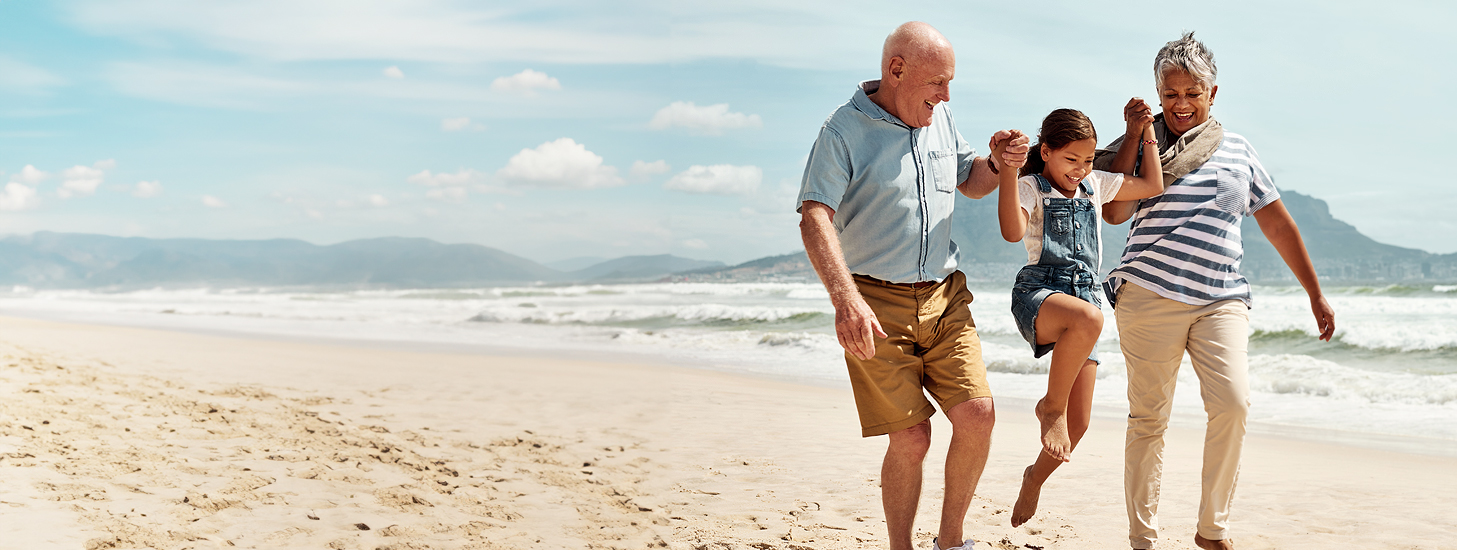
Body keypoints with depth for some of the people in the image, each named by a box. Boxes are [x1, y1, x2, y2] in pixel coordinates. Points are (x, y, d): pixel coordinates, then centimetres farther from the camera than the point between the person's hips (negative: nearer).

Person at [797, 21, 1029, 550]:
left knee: (977, 417, -6)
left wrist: (998, 164, 0)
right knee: (911, 437, -7)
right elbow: (815, 217, -22)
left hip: (945, 297, 5)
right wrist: (846, 298, -36)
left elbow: (970, 183, 25)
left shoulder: (939, 117, 9)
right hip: (875, 303, -5)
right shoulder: (845, 130, -10)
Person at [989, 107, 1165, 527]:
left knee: (1078, 423, 2)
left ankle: (1036, 477, 34)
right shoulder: (1030, 188, -1)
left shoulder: (1095, 185, 17)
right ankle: (1050, 405, -19)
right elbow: (1013, 232, -21)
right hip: (1037, 294, -6)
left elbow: (1152, 186, 21)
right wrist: (1007, 171, -29)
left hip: (1084, 298, 6)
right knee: (1088, 318, -43)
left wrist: (1146, 134, 18)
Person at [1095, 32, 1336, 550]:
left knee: (1233, 401, -17)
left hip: (1221, 300, 2)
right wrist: (1135, 135, -6)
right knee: (1148, 418, -1)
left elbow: (1278, 223, 19)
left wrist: (1315, 295, 18)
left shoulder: (1238, 150, 15)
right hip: (1150, 295, -2)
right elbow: (1114, 211, -7)